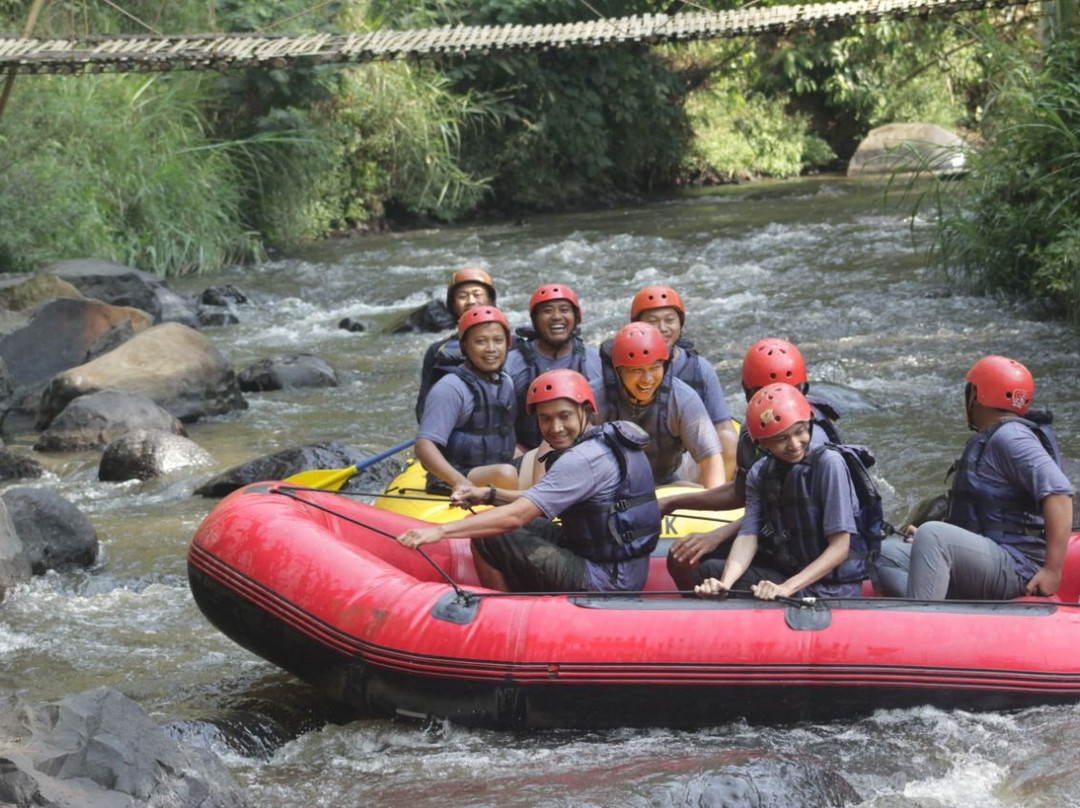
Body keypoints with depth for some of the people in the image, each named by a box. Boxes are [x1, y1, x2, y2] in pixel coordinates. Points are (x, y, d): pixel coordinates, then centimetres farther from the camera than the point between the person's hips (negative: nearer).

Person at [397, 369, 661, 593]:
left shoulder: (584, 459, -21)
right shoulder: (609, 439, 10)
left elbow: (515, 516, -26)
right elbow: (546, 503, 18)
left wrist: (441, 531, -28)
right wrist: (489, 495, 6)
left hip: (603, 581, -10)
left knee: (487, 538, -5)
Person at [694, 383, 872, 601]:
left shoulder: (828, 463, -15)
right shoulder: (760, 474, 3)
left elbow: (840, 548, -17)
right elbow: (748, 536, -7)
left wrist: (786, 588, -27)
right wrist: (725, 584, -28)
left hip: (836, 586, -6)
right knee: (711, 569, -10)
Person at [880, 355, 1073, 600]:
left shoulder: (1010, 436, -10)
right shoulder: (986, 441, 23)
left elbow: (1058, 492, -23)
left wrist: (1052, 570, -26)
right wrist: (931, 541, 12)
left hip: (1014, 568, -11)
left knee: (931, 536, -32)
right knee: (886, 555, 3)